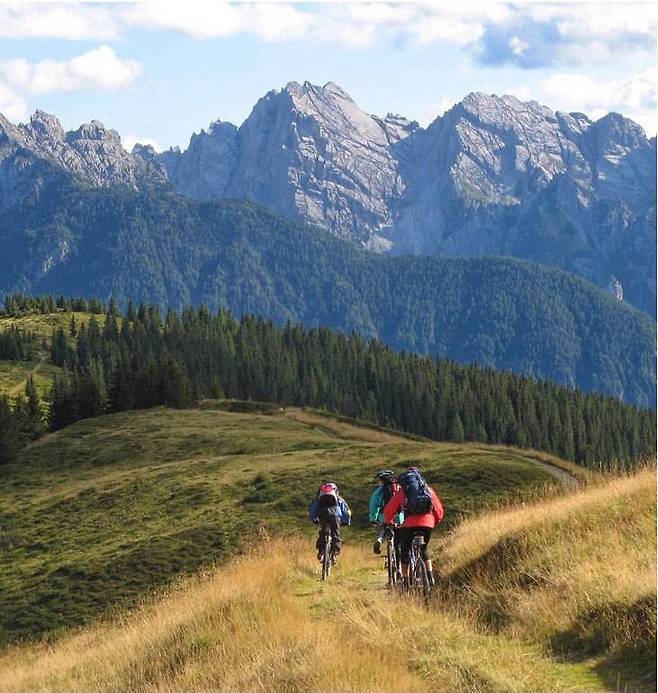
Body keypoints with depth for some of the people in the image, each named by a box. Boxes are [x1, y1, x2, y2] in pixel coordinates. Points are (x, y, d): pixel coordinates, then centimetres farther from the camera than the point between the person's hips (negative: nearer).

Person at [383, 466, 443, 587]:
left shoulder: (402, 491, 15)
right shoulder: (428, 488, 21)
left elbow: (389, 510, 14)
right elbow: (439, 510, 20)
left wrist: (388, 522, 32)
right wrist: (435, 522, 36)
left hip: (409, 523, -2)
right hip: (427, 522, 2)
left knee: (404, 551, 14)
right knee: (424, 548, 25)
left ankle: (405, 580, 11)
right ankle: (430, 576, 13)